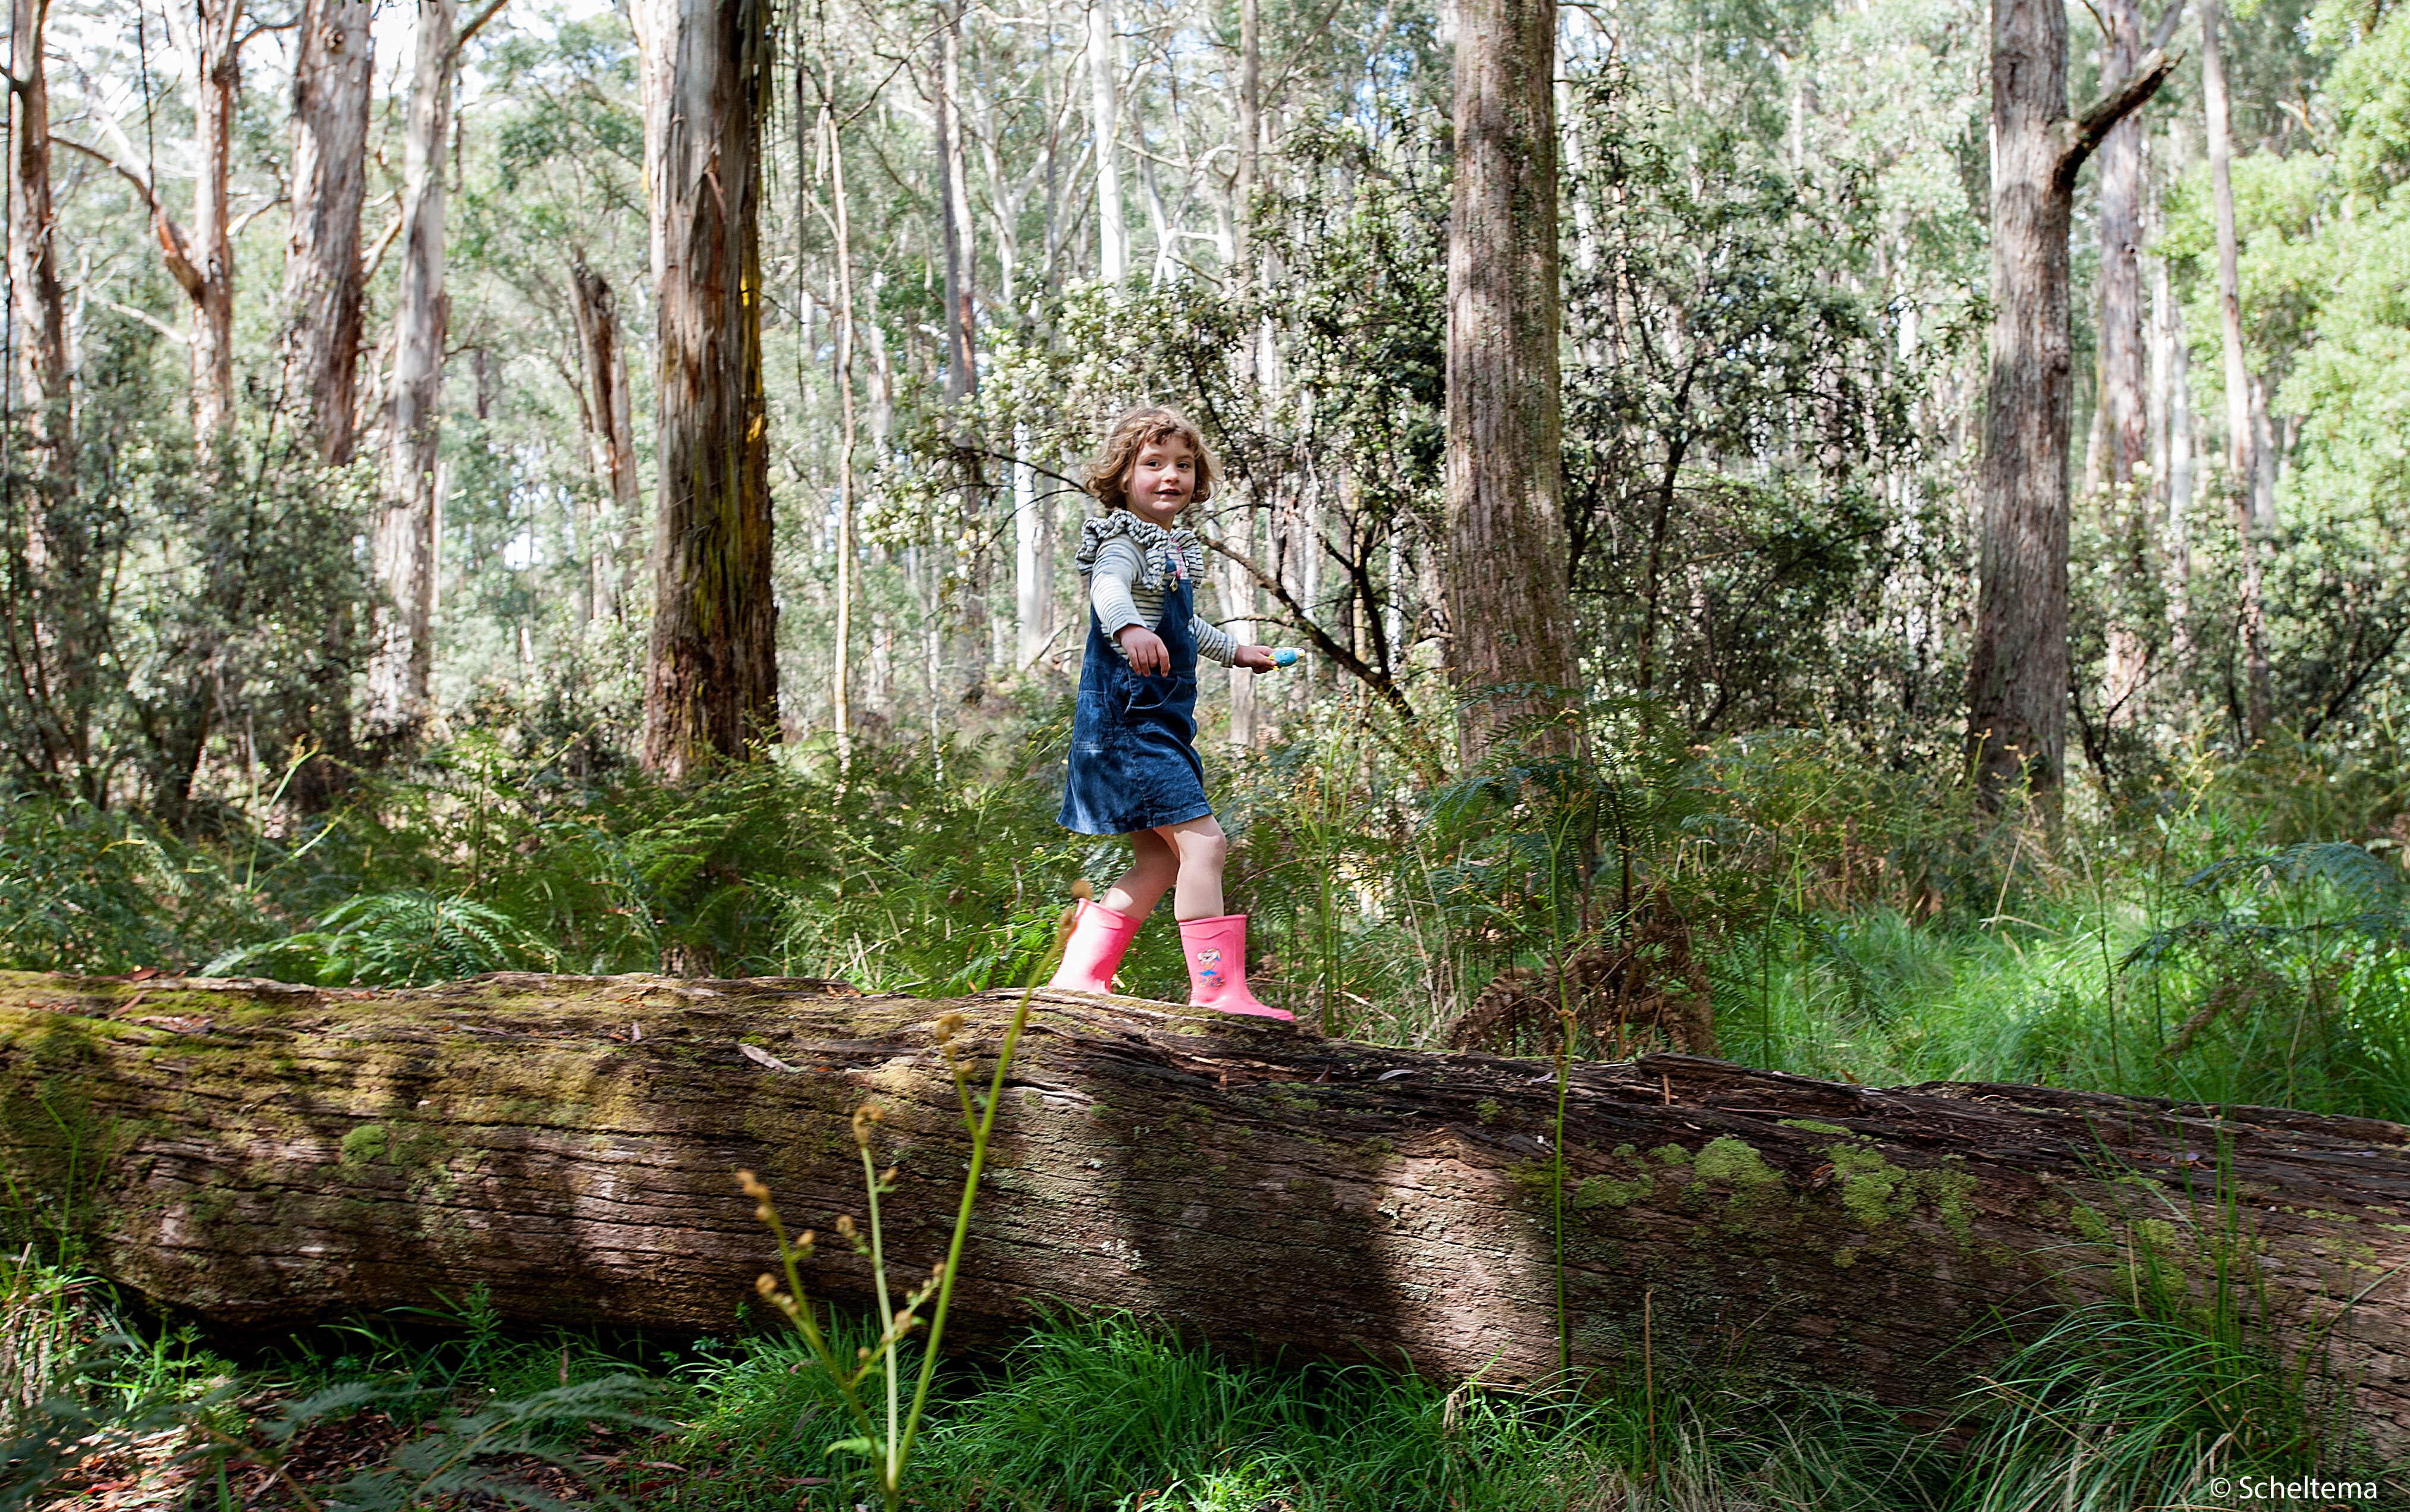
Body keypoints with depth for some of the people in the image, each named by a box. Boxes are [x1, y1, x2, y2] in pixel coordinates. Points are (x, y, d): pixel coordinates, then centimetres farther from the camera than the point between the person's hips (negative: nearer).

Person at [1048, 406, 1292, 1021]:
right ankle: (1219, 990, -14)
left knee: (1161, 859, 11)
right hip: (1129, 717, -10)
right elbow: (1108, 589, -33)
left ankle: (1079, 976, 14)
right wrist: (1128, 629, -54)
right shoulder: (1124, 542, -10)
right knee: (1202, 842, -14)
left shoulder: (1172, 549, 19)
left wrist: (1236, 652, 51)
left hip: (1159, 720, 10)